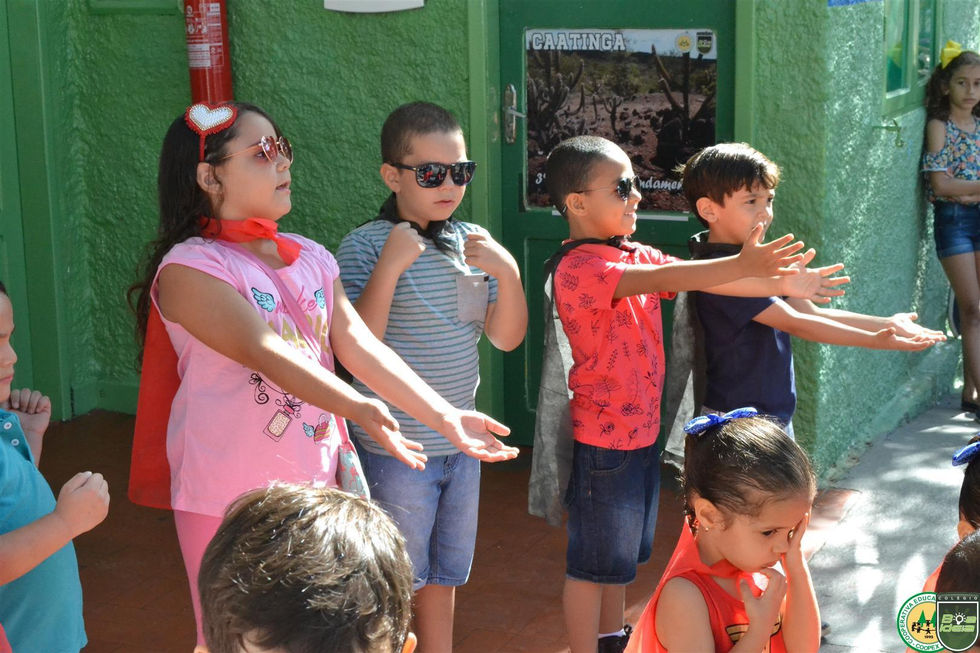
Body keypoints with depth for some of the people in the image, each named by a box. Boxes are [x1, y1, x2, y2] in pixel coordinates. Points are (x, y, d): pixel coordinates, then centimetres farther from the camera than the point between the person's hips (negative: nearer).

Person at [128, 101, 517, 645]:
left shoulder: (312, 259, 8)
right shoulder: (188, 268, -13)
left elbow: (358, 344, 0)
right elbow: (262, 350, -26)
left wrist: (444, 415, -11)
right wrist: (356, 409, -38)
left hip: (316, 481, 6)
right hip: (230, 496, -6)